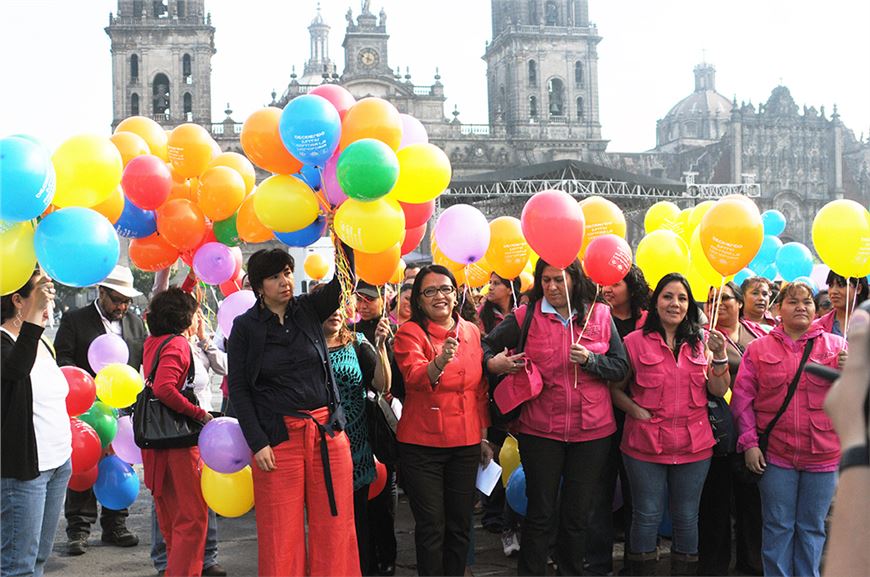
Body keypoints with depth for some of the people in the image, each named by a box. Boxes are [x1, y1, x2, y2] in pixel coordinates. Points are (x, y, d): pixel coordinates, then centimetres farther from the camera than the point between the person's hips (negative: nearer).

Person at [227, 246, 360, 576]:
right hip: (277, 436, -2)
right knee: (282, 532, 3)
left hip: (327, 430, 3)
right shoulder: (245, 327, 0)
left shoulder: (308, 310, 7)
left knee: (333, 525, 6)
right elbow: (238, 389, -1)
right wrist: (257, 442, -9)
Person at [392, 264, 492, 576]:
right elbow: (415, 378, -25)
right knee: (431, 527, 2)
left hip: (466, 443, 4)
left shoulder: (471, 331, 7)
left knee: (460, 524, 12)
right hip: (422, 444, -4)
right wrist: (440, 361, -45)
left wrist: (484, 437, 13)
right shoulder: (409, 333, -6)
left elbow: (480, 389, 14)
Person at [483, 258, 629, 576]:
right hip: (540, 429, -1)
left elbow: (621, 367, 1)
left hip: (592, 431, 2)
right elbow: (486, 346, 6)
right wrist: (492, 363, -15)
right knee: (541, 513, 6)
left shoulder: (600, 315, 2)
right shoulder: (525, 317, -2)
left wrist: (590, 360, -15)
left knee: (578, 514, 13)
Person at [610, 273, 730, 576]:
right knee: (647, 517, 6)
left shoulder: (701, 342, 7)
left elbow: (719, 391, 1)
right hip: (646, 445, -2)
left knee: (687, 519, 12)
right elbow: (615, 388, 2)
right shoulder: (635, 341, -3)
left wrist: (720, 356, -12)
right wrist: (636, 410, -13)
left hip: (694, 445, 3)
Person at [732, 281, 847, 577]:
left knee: (812, 527, 12)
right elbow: (742, 396, 1)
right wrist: (749, 442, -5)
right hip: (775, 453, -1)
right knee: (778, 526, 8)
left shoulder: (836, 345, 5)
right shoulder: (758, 348, 3)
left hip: (823, 454, 1)